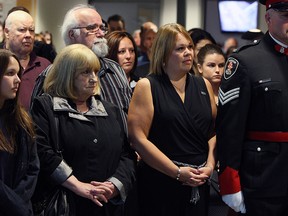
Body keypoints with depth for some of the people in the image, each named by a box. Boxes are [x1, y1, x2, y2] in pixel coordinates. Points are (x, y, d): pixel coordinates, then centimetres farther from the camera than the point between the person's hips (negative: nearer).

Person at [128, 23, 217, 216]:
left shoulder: (203, 86, 11)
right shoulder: (147, 86, -3)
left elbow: (214, 131, 12)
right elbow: (138, 138, -10)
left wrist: (210, 165, -5)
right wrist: (178, 172, -12)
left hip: (199, 185, 4)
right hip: (160, 183, -4)